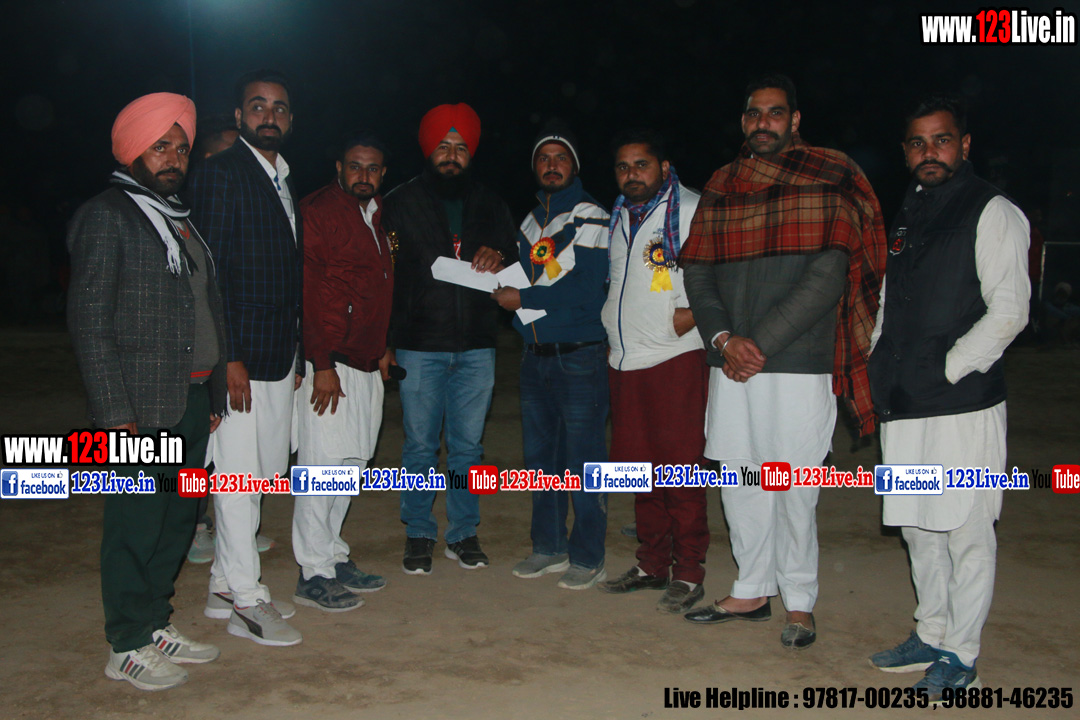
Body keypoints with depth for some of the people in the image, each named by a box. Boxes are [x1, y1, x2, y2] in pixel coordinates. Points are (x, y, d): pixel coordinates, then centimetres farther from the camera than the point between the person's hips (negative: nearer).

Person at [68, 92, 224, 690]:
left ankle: (155, 625, 27)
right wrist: (115, 413, -16)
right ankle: (127, 647, 14)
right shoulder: (106, 215, -6)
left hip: (192, 400, 8)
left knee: (177, 517, 13)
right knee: (136, 523, 0)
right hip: (142, 408, -7)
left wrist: (213, 395, 15)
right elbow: (89, 322, -11)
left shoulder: (178, 219, 18)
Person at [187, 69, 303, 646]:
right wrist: (228, 358, -18)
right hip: (240, 355, -8)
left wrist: (296, 354, 15)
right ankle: (246, 602, 12)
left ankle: (225, 587, 26)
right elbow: (210, 269, -14)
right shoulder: (220, 173, -8)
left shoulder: (286, 180, 16)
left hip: (279, 354, 8)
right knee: (238, 477, -1)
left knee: (261, 473, 13)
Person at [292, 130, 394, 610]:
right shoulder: (317, 212, -7)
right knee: (323, 466, -5)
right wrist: (322, 364, -17)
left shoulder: (378, 216, 18)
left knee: (349, 467, 12)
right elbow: (307, 292, -13)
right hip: (330, 365, -8)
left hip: (367, 365, 8)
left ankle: (334, 558, 23)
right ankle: (313, 574, 5)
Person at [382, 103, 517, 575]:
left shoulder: (489, 206, 12)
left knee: (468, 444, 7)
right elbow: (384, 274, 1)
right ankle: (419, 535, 18)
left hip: (475, 345, 2)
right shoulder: (402, 203, 5)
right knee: (420, 445, 3)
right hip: (419, 345, -2)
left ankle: (463, 533, 20)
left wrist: (497, 257, -9)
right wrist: (385, 342, -8)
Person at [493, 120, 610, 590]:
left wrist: (523, 299, -13)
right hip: (536, 355, 7)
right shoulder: (530, 222, 17)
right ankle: (548, 546, 25)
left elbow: (587, 289, -16)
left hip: (579, 356, -7)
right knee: (540, 457, 12)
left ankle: (588, 556, 9)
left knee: (583, 460, -2)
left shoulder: (589, 216, -5)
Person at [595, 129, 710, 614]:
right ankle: (652, 564, 23)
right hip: (624, 361, 7)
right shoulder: (618, 218, 18)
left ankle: (688, 573, 7)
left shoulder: (691, 210, -5)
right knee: (639, 466, 11)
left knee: (679, 468, -4)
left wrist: (692, 312, -19)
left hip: (674, 360, -7)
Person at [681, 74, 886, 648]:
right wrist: (723, 339, -6)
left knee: (793, 485, 1)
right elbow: (698, 273, 11)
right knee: (738, 479, 10)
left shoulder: (825, 181, -1)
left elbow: (827, 278, -10)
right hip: (730, 363, 5)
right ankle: (752, 590, 25)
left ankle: (800, 601, 17)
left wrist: (760, 343, -14)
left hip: (797, 363, -5)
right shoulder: (721, 187, 14)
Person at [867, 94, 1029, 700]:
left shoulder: (994, 213, -3)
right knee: (919, 526, 14)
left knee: (967, 530, 0)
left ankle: (962, 657, 12)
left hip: (962, 402, -7)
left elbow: (1008, 312, -11)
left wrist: (946, 370, -14)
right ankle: (931, 637, 28)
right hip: (903, 406, 7)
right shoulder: (908, 216, 18)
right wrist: (877, 374, 11)